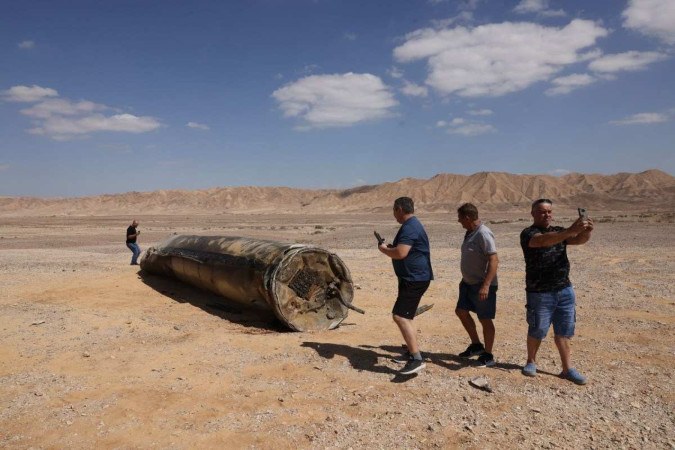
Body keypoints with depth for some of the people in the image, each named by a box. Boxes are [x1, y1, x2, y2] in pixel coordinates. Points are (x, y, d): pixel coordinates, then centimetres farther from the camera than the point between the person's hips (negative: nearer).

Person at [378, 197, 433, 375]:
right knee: (405, 317, 21)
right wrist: (391, 247, 14)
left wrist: (383, 249, -13)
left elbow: (400, 253, -31)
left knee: (400, 316, -17)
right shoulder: (412, 225, 16)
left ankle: (417, 359, -18)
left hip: (415, 279, -11)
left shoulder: (409, 228, -19)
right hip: (411, 278, 11)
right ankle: (411, 352, 32)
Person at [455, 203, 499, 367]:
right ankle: (476, 345, 29)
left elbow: (494, 260, -27)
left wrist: (486, 285, -33)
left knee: (485, 320, 2)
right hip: (468, 283, 10)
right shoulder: (470, 233, 8)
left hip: (482, 286, -10)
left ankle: (488, 355, 16)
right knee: (461, 311, 14)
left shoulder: (483, 234, -21)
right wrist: (464, 279, 23)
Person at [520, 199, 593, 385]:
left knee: (564, 331, 10)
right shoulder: (528, 233, -8)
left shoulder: (559, 231, 11)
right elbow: (543, 240, -30)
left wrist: (586, 231, -30)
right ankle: (531, 362, 26)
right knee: (537, 330, 5)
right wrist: (570, 230, -42)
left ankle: (567, 368, 19)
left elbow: (579, 240, -7)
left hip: (564, 289, 5)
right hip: (540, 292, -5)